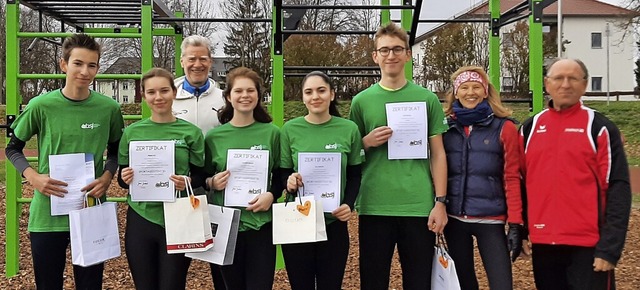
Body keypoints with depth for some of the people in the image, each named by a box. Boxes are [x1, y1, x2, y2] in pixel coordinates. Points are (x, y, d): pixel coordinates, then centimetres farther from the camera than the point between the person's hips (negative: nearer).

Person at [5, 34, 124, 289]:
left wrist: (107, 177, -6)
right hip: (47, 215, -1)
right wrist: (33, 177, -10)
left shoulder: (109, 108, -2)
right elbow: (13, 148, 7)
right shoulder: (41, 106, -6)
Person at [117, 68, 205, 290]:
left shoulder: (191, 132, -1)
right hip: (140, 220, 2)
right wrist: (126, 179, -13)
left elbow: (200, 177, 2)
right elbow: (122, 177, 10)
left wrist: (188, 182, -19)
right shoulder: (132, 132, 3)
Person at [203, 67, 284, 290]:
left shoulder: (271, 132, 2)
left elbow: (281, 176, 7)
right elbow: (203, 179, 9)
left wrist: (271, 195, -12)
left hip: (261, 225, -1)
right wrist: (211, 183, -12)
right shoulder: (214, 137, 1)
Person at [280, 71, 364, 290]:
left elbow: (355, 175, 6)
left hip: (335, 223, 0)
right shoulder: (290, 129, -2)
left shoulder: (349, 129, -1)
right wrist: (289, 184, -19)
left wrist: (349, 205, -10)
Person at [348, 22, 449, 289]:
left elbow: (438, 154, 6)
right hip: (374, 207, 0)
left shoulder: (427, 99, 5)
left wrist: (440, 202, -2)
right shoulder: (361, 101, 6)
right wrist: (367, 142, -9)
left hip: (419, 206, 0)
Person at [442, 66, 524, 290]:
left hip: (490, 219, -2)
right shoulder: (446, 127, 6)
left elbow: (511, 178, -3)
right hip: (453, 219, 3)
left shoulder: (504, 128, -2)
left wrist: (516, 224, -8)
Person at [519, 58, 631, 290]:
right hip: (543, 243, 4)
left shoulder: (600, 128, -3)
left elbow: (618, 188, -7)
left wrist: (610, 246, -13)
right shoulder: (530, 128, 8)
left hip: (588, 245, -4)